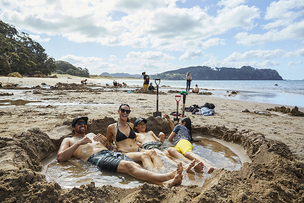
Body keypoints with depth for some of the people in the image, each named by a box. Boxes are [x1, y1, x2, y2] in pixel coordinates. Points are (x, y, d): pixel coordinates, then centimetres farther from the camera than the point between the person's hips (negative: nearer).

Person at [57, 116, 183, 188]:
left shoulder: (91, 135, 35)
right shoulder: (68, 140, 22)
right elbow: (60, 158, 2)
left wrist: (104, 140, 10)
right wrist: (78, 143, -7)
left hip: (110, 153, 6)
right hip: (95, 158, -6)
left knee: (135, 165, -26)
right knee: (127, 165, -32)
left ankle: (165, 183, -48)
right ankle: (168, 176, -48)